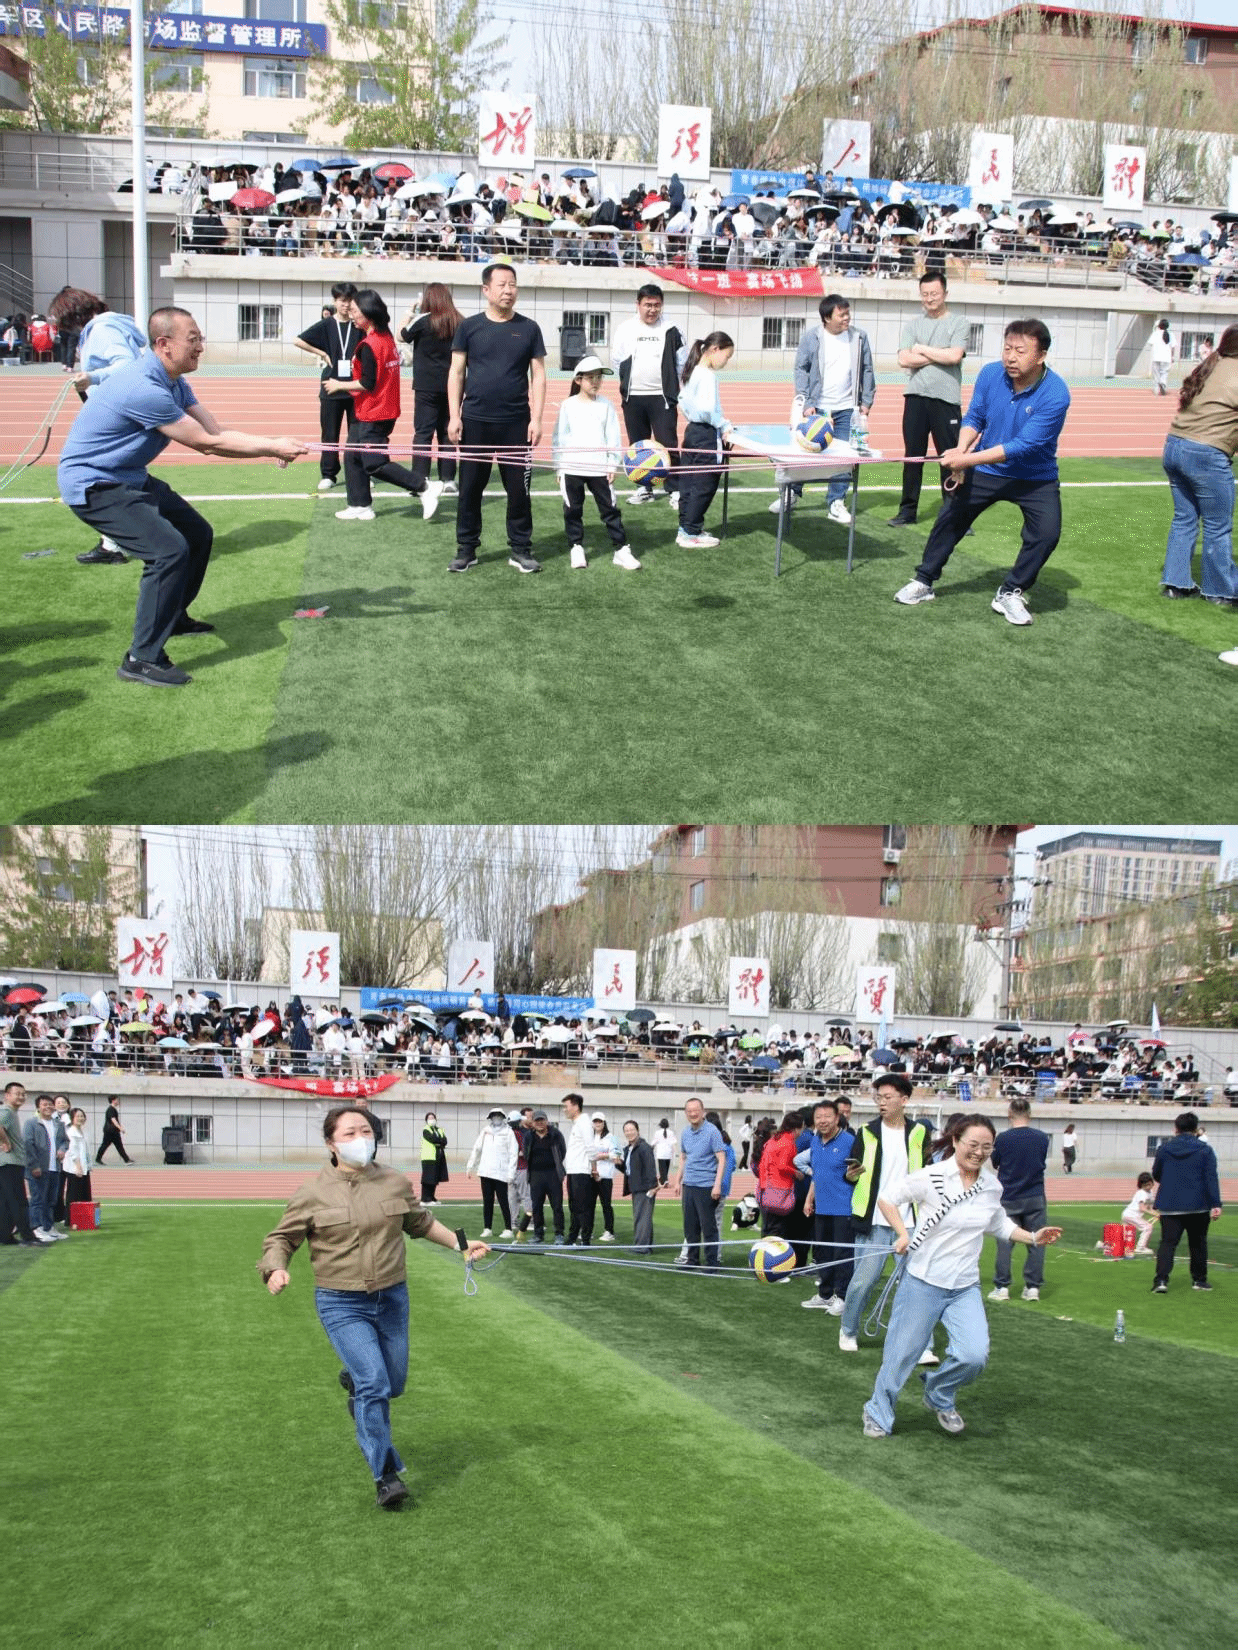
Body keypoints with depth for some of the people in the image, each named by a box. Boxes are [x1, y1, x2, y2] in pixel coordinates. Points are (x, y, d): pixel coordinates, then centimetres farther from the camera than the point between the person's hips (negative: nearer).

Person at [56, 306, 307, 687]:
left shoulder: (175, 383, 3)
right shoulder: (144, 388, -30)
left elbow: (216, 432, -2)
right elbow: (206, 443, -24)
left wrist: (273, 441, -17)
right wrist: (273, 449, -19)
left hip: (128, 478, 10)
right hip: (93, 485, -10)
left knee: (198, 533, 16)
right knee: (169, 550, -23)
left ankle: (172, 616, 37)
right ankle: (142, 659, -17)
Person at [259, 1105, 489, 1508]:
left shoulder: (395, 1183, 2)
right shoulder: (312, 1194, -8)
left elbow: (419, 1222, 20)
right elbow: (281, 1239, 1)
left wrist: (460, 1243, 20)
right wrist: (275, 1269, -18)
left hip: (392, 1299, 4)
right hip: (342, 1305, -4)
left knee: (393, 1384, 14)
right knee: (374, 1383, -16)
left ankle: (353, 1381, 50)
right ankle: (386, 1475, -2)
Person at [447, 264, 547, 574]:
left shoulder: (528, 328, 4)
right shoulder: (469, 327, 3)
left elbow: (538, 375, 4)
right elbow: (456, 373, 4)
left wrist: (536, 418, -4)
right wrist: (454, 416, -4)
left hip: (516, 423, 0)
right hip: (475, 421, 0)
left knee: (519, 490, 4)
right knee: (470, 488, 5)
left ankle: (520, 549, 15)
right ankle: (466, 549, 15)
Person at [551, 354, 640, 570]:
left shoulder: (605, 405, 4)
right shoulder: (568, 405, 1)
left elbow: (613, 437, 5)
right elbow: (560, 437, 3)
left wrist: (612, 465, -1)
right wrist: (559, 467, 1)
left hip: (600, 469, 0)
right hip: (572, 469, 0)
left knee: (610, 508, 1)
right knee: (573, 510, 7)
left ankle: (621, 549, 4)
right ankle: (576, 548, 18)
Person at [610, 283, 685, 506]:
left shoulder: (671, 331, 0)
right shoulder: (625, 329, 3)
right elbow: (617, 361, 10)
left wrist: (671, 384, 4)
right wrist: (628, 382, 10)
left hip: (662, 397, -2)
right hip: (633, 397, 2)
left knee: (668, 443, -8)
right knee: (638, 444, 9)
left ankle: (674, 489, -5)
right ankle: (643, 487, 18)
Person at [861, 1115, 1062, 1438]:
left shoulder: (992, 1185, 2)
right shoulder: (932, 1177, -14)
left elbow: (999, 1224, 19)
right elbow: (887, 1198, -7)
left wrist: (1032, 1238, 7)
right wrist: (902, 1234, -18)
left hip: (965, 1287, 4)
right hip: (923, 1281, -4)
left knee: (974, 1356, -11)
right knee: (902, 1354, 3)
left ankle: (939, 1396, 20)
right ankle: (878, 1415, 27)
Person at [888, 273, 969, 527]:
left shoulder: (958, 323, 4)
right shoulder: (913, 325, 13)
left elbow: (954, 356, -11)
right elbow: (904, 360, -1)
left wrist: (922, 349, -2)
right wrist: (939, 355, -4)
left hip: (946, 399, -3)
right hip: (916, 397, 3)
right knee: (913, 456, 8)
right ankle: (907, 510, 16)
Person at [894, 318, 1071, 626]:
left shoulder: (1055, 395, -28)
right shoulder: (991, 374, -14)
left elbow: (1024, 445, -32)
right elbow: (974, 417, -1)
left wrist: (969, 459, -36)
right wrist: (961, 449, -21)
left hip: (1035, 477, -3)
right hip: (987, 470, 3)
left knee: (1047, 532, -20)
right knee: (949, 517, 3)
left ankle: (1010, 593, -2)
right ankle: (924, 582, 21)